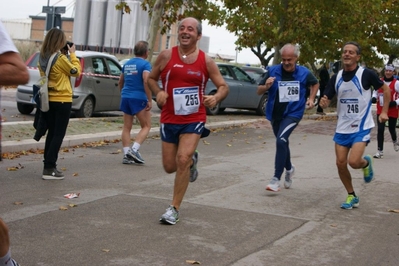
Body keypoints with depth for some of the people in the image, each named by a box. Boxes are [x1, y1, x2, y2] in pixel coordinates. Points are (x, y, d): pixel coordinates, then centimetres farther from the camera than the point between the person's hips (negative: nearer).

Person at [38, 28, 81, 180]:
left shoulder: (42, 57, 4)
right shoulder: (60, 58, -17)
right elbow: (76, 71, -4)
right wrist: (72, 54, 5)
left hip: (49, 100, 7)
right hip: (62, 100, -7)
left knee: (51, 133, 16)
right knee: (58, 135, -1)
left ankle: (48, 166, 19)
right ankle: (49, 169, -4)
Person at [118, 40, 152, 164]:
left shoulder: (127, 64, 13)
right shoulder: (145, 64, -8)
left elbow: (120, 82, 22)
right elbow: (146, 82, -19)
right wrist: (150, 100, -17)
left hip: (125, 97, 6)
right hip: (139, 98, -6)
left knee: (127, 127, 8)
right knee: (146, 126, 3)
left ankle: (126, 154, 5)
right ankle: (134, 150, -11)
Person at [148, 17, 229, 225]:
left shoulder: (206, 61, -3)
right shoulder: (166, 56, -2)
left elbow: (224, 86, 3)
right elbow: (151, 78, 10)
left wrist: (216, 98, -19)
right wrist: (158, 92, -12)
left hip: (194, 120, -2)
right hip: (169, 119, 2)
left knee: (182, 159, -20)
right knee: (169, 166, 8)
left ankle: (174, 209, -6)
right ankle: (192, 160, 44)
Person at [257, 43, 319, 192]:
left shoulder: (304, 73, -6)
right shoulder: (273, 71, -8)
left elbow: (315, 84, 16)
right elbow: (259, 92, -3)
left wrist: (311, 99, 1)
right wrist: (266, 86, -24)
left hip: (293, 114, -3)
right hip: (275, 114, 3)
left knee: (281, 140, -24)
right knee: (283, 143, 19)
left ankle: (276, 178, -20)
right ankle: (289, 169, 48)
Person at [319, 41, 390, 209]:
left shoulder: (366, 74, -11)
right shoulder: (336, 78, 2)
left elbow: (386, 89, 2)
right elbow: (326, 100, 3)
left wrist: (384, 112, -2)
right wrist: (324, 102, -20)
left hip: (361, 127, -5)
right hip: (342, 128, 5)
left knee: (354, 161, -18)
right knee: (340, 164, 1)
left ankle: (366, 163, 19)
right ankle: (351, 196, 20)